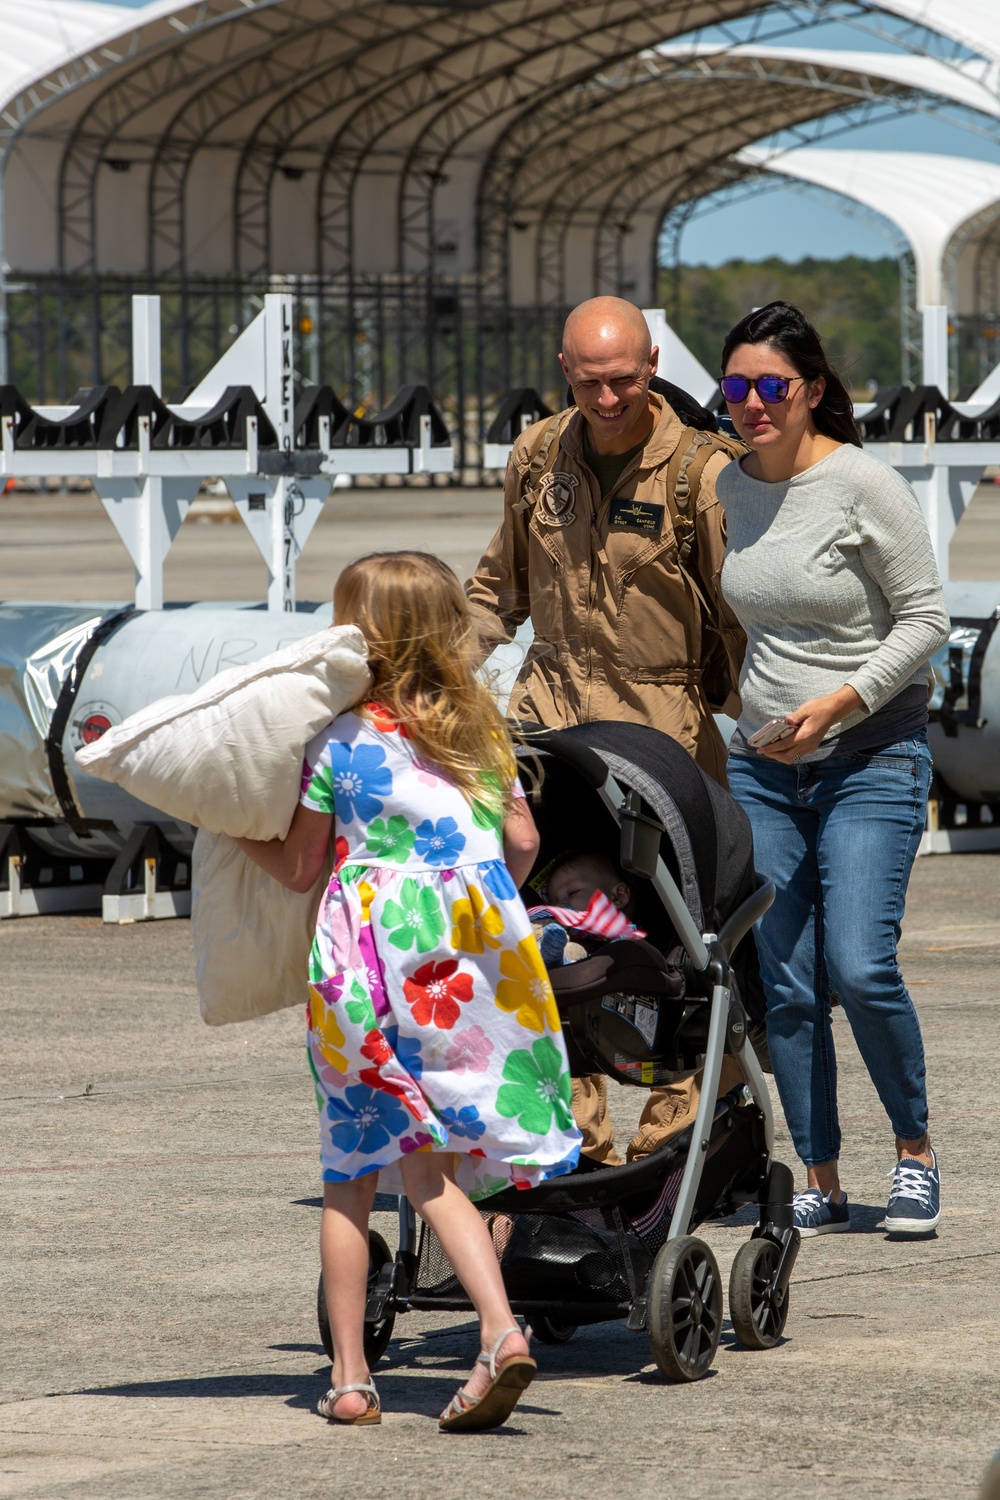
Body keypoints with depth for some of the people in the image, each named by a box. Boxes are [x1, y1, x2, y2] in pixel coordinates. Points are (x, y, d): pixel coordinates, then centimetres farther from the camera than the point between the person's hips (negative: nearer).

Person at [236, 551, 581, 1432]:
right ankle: (499, 1328, -16)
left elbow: (299, 868, 5)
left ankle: (350, 1376, 7)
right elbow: (522, 844, 13)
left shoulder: (338, 742, -2)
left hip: (367, 957, -3)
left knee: (351, 1171, 7)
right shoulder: (479, 730, 9)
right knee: (432, 1167, 6)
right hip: (468, 960, 3)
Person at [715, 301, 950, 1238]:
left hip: (872, 757, -5)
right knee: (785, 985, 1)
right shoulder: (728, 491, 6)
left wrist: (837, 703, -19)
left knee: (860, 967, -15)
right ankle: (821, 1184, 9)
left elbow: (925, 619, -9)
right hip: (761, 767, 5)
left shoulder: (864, 487, -11)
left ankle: (915, 1150, 6)